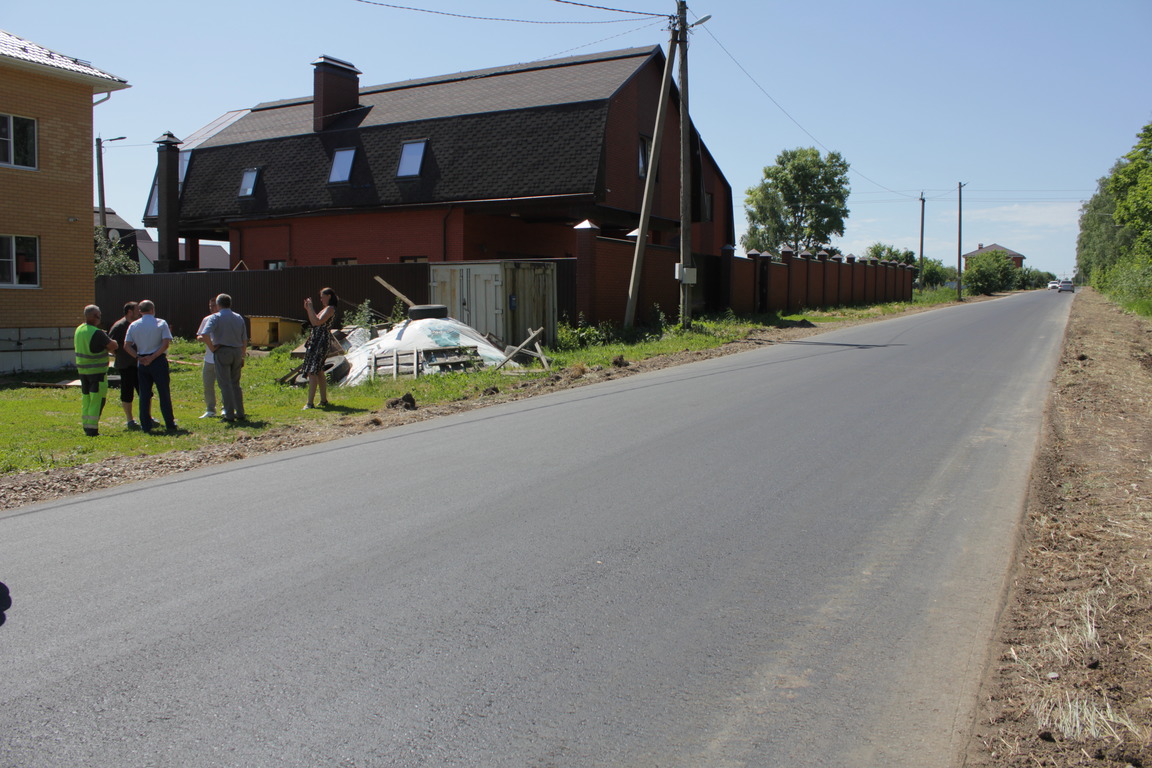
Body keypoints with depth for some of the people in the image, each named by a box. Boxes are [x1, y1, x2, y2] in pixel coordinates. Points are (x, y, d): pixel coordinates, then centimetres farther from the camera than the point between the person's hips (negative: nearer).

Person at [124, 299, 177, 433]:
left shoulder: (134, 325, 5)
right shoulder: (161, 323, -4)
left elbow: (127, 345, -1)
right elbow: (166, 343, -14)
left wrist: (139, 357, -4)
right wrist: (153, 357, -12)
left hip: (142, 362, 3)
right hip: (158, 361, -3)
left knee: (144, 394, 9)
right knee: (164, 393, 3)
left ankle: (146, 425, 10)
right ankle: (170, 424, 6)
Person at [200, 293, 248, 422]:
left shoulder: (215, 317, -6)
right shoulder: (239, 318, 10)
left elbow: (204, 335, -21)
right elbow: (244, 340, 12)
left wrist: (212, 348, -9)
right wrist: (243, 356, 19)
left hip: (222, 351, -5)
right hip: (237, 352, 5)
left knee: (225, 384, -1)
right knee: (235, 384, 14)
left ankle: (230, 415, -3)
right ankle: (240, 413, 12)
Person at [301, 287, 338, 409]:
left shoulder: (330, 309, -11)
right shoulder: (326, 309, 20)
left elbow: (318, 322, -22)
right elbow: (314, 322, 21)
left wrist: (310, 308, -17)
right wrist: (308, 309, 13)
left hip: (320, 342, -11)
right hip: (316, 341, 11)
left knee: (312, 372, -13)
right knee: (319, 371, 15)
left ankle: (310, 403, -15)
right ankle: (324, 400, 20)